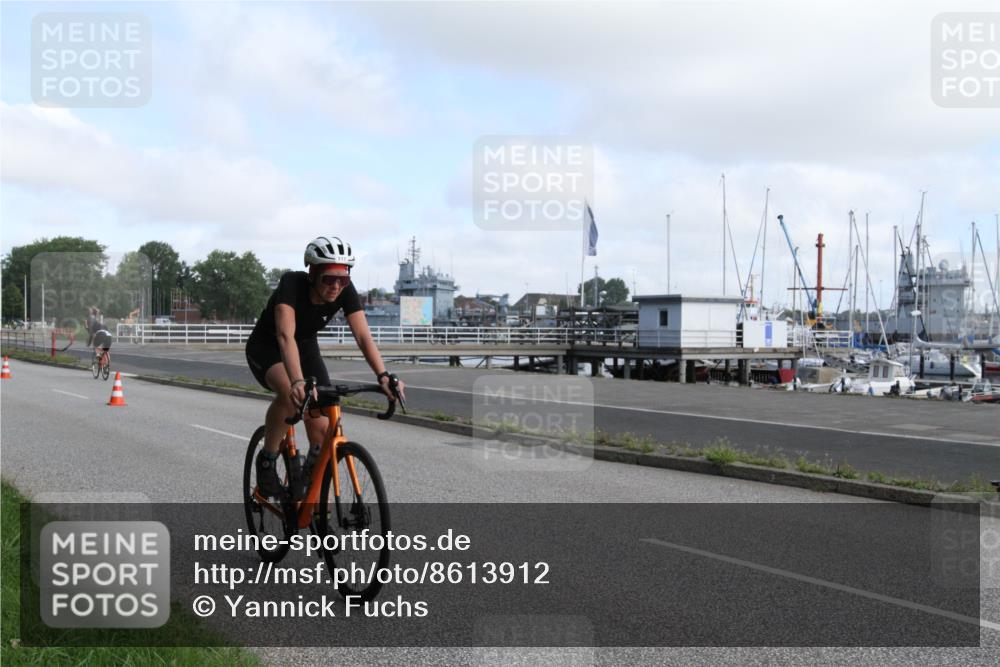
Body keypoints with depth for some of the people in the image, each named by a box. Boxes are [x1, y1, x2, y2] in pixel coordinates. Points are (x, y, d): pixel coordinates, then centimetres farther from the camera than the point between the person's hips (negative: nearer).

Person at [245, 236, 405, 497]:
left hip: (306, 348, 4)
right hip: (266, 348, -4)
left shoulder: (345, 291, -22)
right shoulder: (292, 284, -34)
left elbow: (363, 336, -29)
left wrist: (383, 375, -46)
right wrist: (298, 382, -62)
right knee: (291, 394, -37)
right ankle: (266, 461, -14)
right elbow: (286, 336, -47)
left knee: (321, 429, -10)